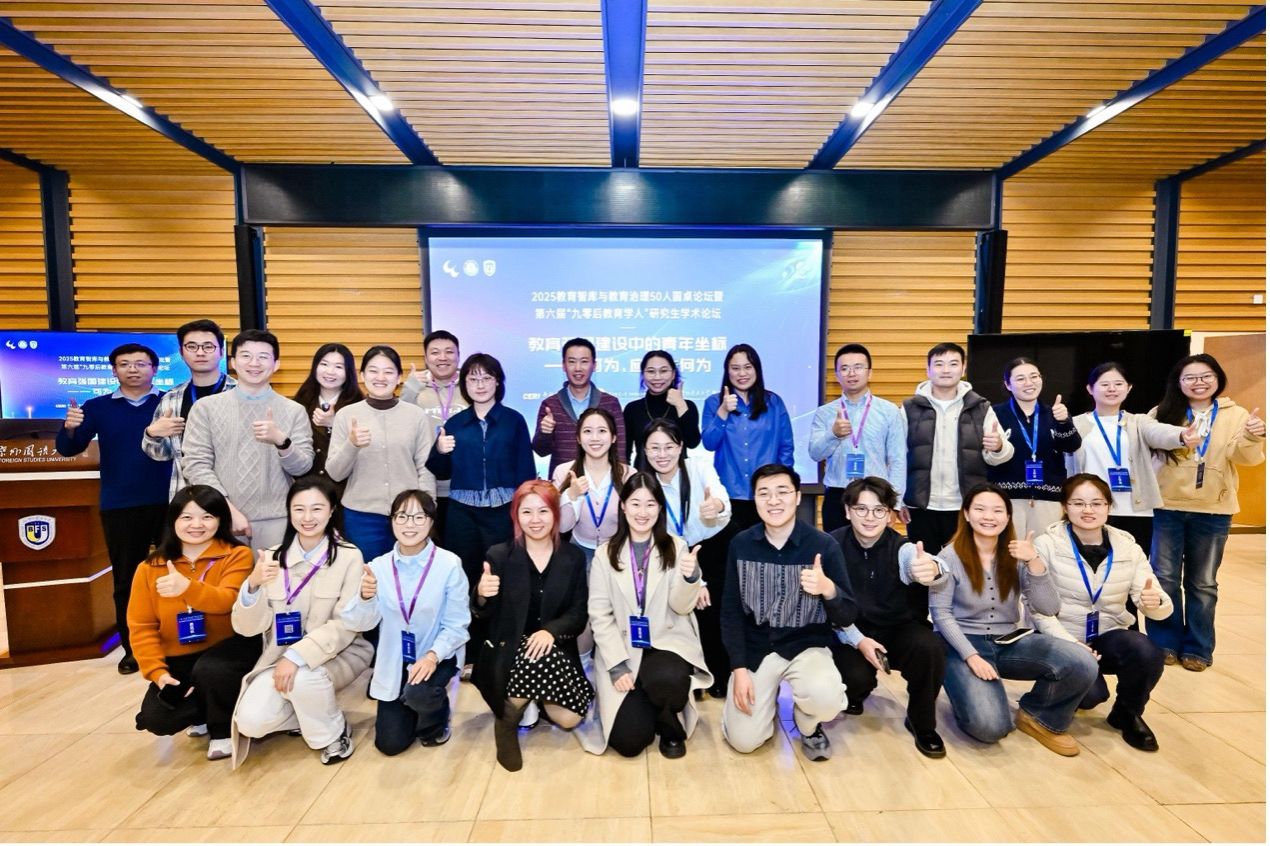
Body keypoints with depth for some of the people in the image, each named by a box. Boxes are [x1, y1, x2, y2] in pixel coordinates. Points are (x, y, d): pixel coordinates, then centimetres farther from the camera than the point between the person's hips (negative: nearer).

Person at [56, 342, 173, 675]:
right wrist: (69, 428, -19)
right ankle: (132, 649, 24)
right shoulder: (97, 407, 7)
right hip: (118, 507, 2)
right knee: (125, 579, 11)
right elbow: (68, 449, 1)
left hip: (168, 503, -2)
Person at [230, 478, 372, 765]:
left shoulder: (349, 556, -12)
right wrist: (253, 585, -23)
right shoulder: (274, 557, -1)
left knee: (302, 677, -32)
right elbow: (247, 627, -5)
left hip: (337, 654, -3)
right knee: (251, 721, -18)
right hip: (280, 655, 3)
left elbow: (346, 625, -16)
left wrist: (298, 656, -28)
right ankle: (306, 715, 14)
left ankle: (333, 732, -2)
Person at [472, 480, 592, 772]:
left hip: (557, 651, 2)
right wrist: (482, 596, -28)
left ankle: (532, 699, 18)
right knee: (539, 659, -34)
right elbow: (483, 615, -5)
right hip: (508, 650, -2)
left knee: (568, 719, -16)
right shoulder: (499, 555, -3)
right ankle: (507, 717, -5)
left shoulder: (574, 557, 2)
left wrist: (551, 631, -23)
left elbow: (579, 614, -3)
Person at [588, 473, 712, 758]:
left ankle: (671, 727, 3)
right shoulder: (605, 553, 0)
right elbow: (600, 615, -2)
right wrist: (617, 665, -12)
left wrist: (690, 576, -27)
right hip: (622, 649, 1)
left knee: (667, 679, -35)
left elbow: (681, 607, -6)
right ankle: (644, 710, 24)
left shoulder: (676, 547, 1)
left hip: (668, 643, 0)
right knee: (628, 740, -14)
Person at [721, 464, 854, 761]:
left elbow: (847, 618, -9)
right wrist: (739, 668, -9)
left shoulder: (824, 545, -12)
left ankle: (808, 724, 7)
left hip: (807, 645, -1)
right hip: (755, 648, 1)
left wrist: (828, 589, -31)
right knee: (743, 740, -8)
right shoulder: (740, 545, -7)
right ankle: (768, 697, 26)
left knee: (824, 697, -31)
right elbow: (731, 612, -1)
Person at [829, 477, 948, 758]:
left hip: (900, 629, 1)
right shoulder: (832, 545, -14)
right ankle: (855, 693, 16)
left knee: (930, 647, -29)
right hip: (852, 632, 0)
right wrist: (858, 640, -23)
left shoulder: (902, 547, -17)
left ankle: (922, 722, -1)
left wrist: (932, 570, -67)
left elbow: (927, 567, -42)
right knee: (857, 677, -26)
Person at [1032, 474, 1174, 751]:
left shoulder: (1128, 547, -1)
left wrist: (1155, 603, -31)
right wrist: (1070, 644, -23)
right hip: (1061, 640, -3)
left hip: (1109, 637, 3)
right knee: (1091, 694, -26)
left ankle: (1128, 714, 4)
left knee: (1148, 652, -28)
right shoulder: (1047, 545, -12)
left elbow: (1160, 607, -8)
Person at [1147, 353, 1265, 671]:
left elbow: (1246, 456, -8)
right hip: (1167, 507, -1)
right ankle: (1164, 642, 19)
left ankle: (1197, 648, 23)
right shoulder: (1162, 414, 0)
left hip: (1212, 512, 1)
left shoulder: (1235, 415, 4)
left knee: (1202, 583, 11)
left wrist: (1252, 437, -27)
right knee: (1164, 578, 5)